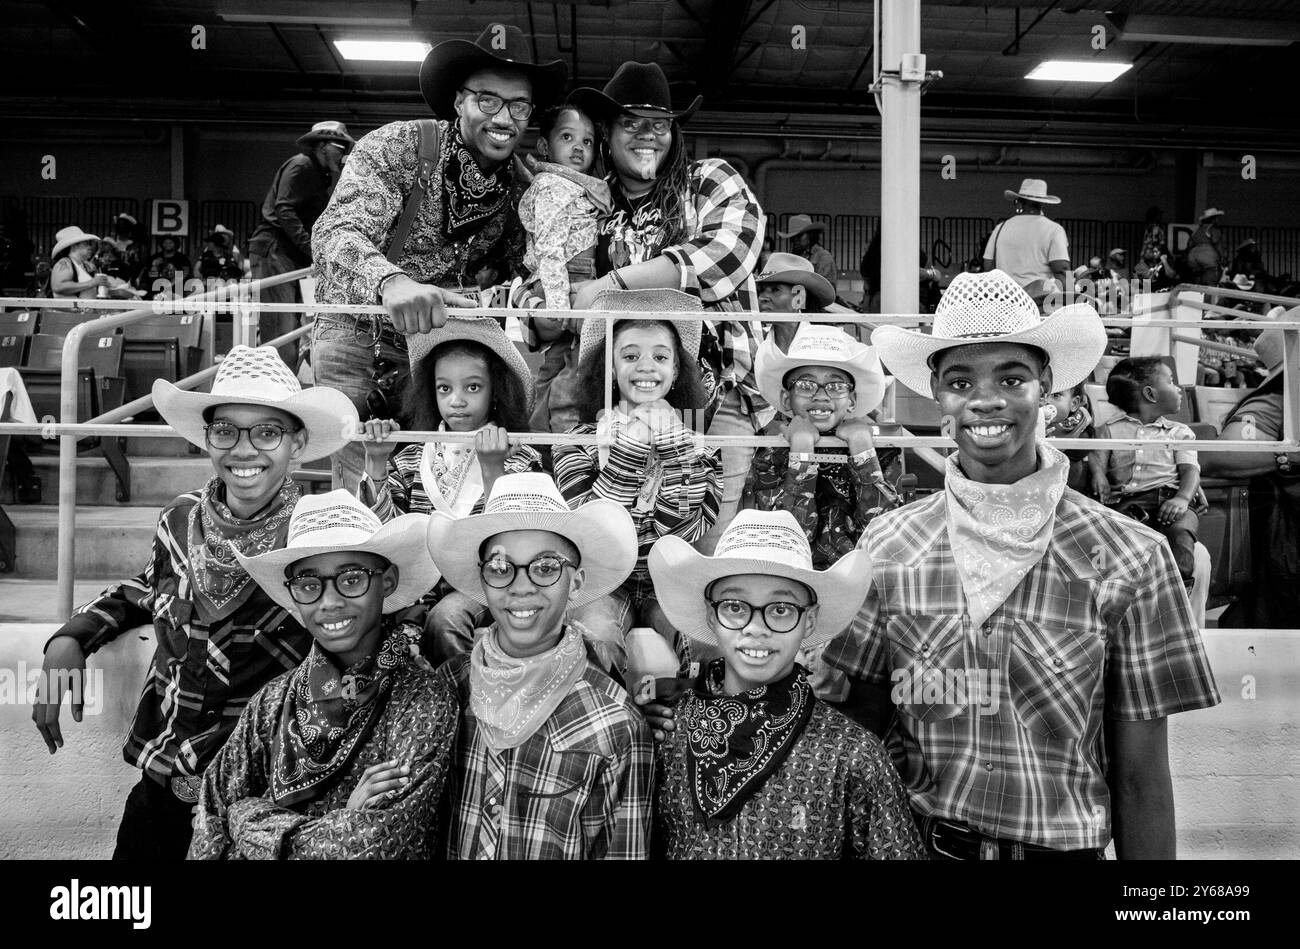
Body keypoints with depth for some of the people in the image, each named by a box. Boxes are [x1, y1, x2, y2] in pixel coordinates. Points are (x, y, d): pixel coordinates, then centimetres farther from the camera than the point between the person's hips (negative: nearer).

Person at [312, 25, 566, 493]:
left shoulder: (519, 186, 1)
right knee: (360, 488, -8)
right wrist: (392, 281, -50)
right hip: (358, 335, -4)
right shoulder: (395, 147, -14)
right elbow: (336, 234, -29)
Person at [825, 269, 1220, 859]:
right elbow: (864, 721, 1)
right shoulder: (887, 546, -8)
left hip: (1064, 847, 0)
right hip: (913, 843, 1)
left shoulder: (1127, 559, -10)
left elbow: (1140, 776, -6)